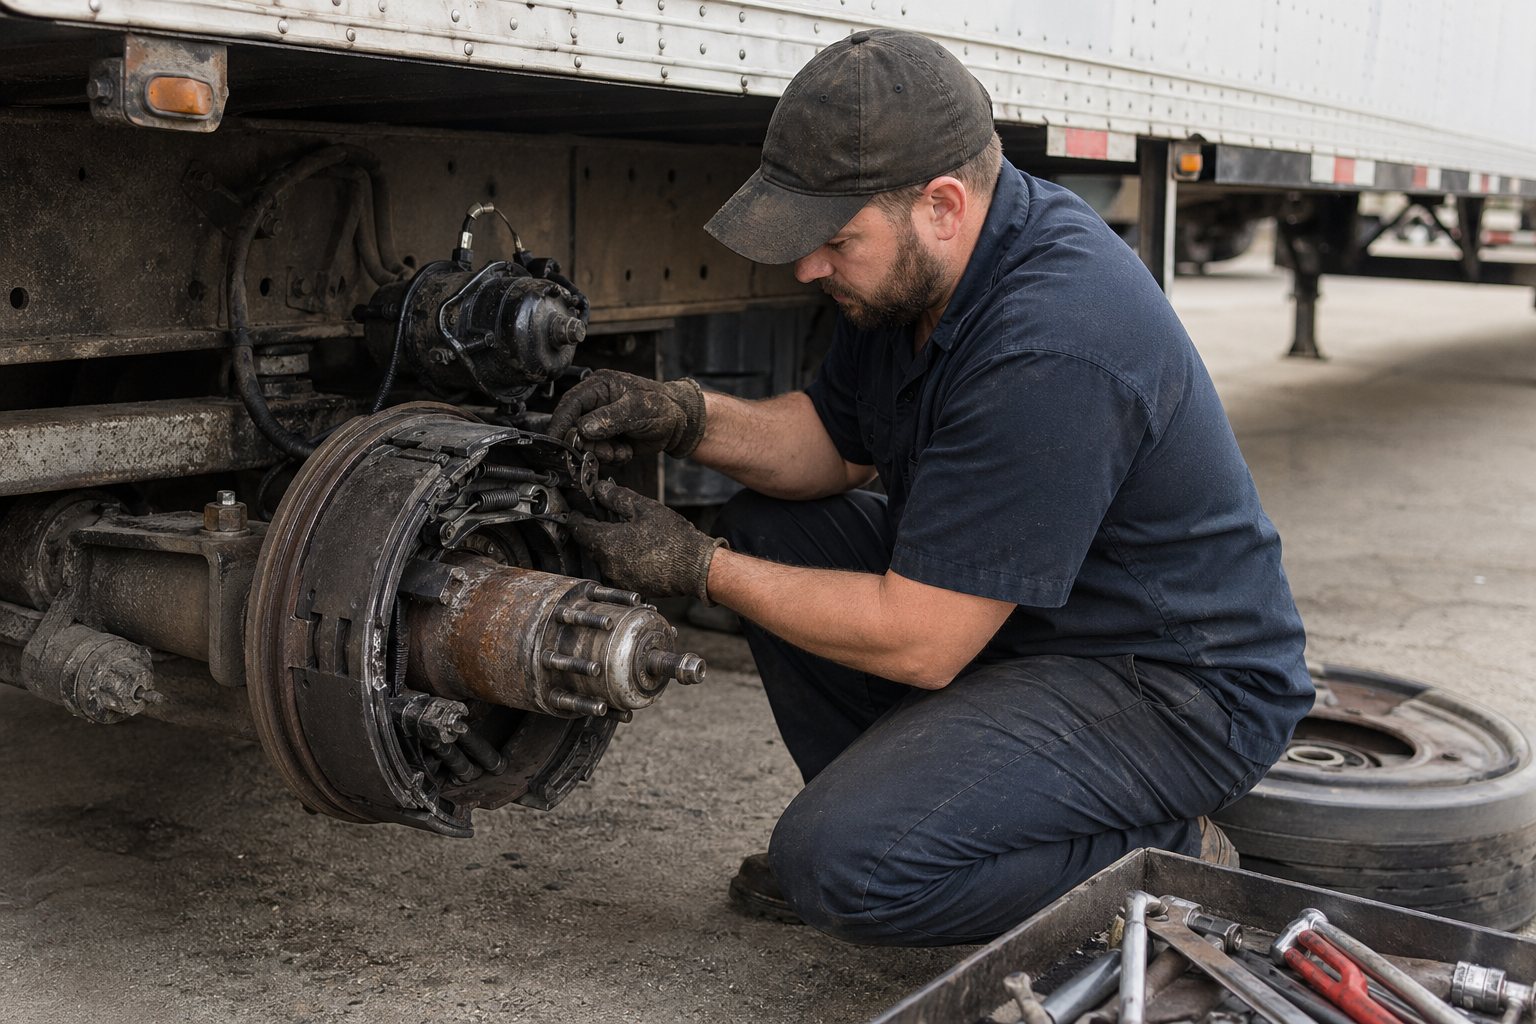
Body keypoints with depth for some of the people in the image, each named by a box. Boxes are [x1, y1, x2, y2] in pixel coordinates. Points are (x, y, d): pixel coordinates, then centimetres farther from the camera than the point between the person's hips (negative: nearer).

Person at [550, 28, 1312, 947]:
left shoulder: (1049, 346, -32)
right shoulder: (917, 267, -2)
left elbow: (919, 645, -27)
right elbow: (834, 442, 11)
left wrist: (698, 568, -18)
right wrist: (685, 417, -8)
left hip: (1173, 690, -9)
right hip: (1014, 621, 10)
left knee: (848, 863, -24)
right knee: (769, 530, 5)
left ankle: (1167, 866, -3)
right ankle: (890, 806, 13)